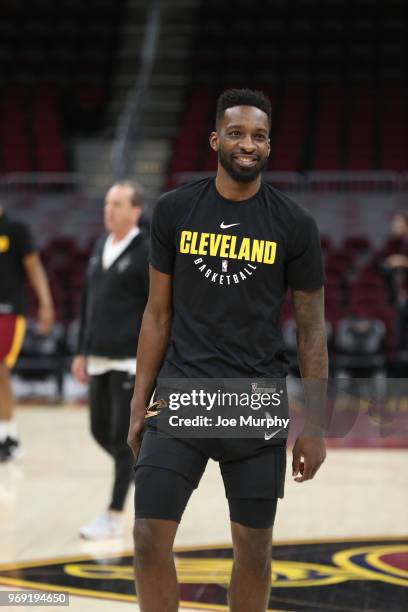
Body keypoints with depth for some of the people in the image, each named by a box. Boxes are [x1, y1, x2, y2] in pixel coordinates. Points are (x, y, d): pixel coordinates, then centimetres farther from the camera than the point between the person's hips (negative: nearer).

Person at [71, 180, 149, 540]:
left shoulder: (146, 251, -8)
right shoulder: (101, 247, 12)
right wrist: (83, 352, 16)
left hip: (130, 359, -7)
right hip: (100, 358, 7)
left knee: (122, 436, -4)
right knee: (101, 431, 10)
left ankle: (114, 516, 2)